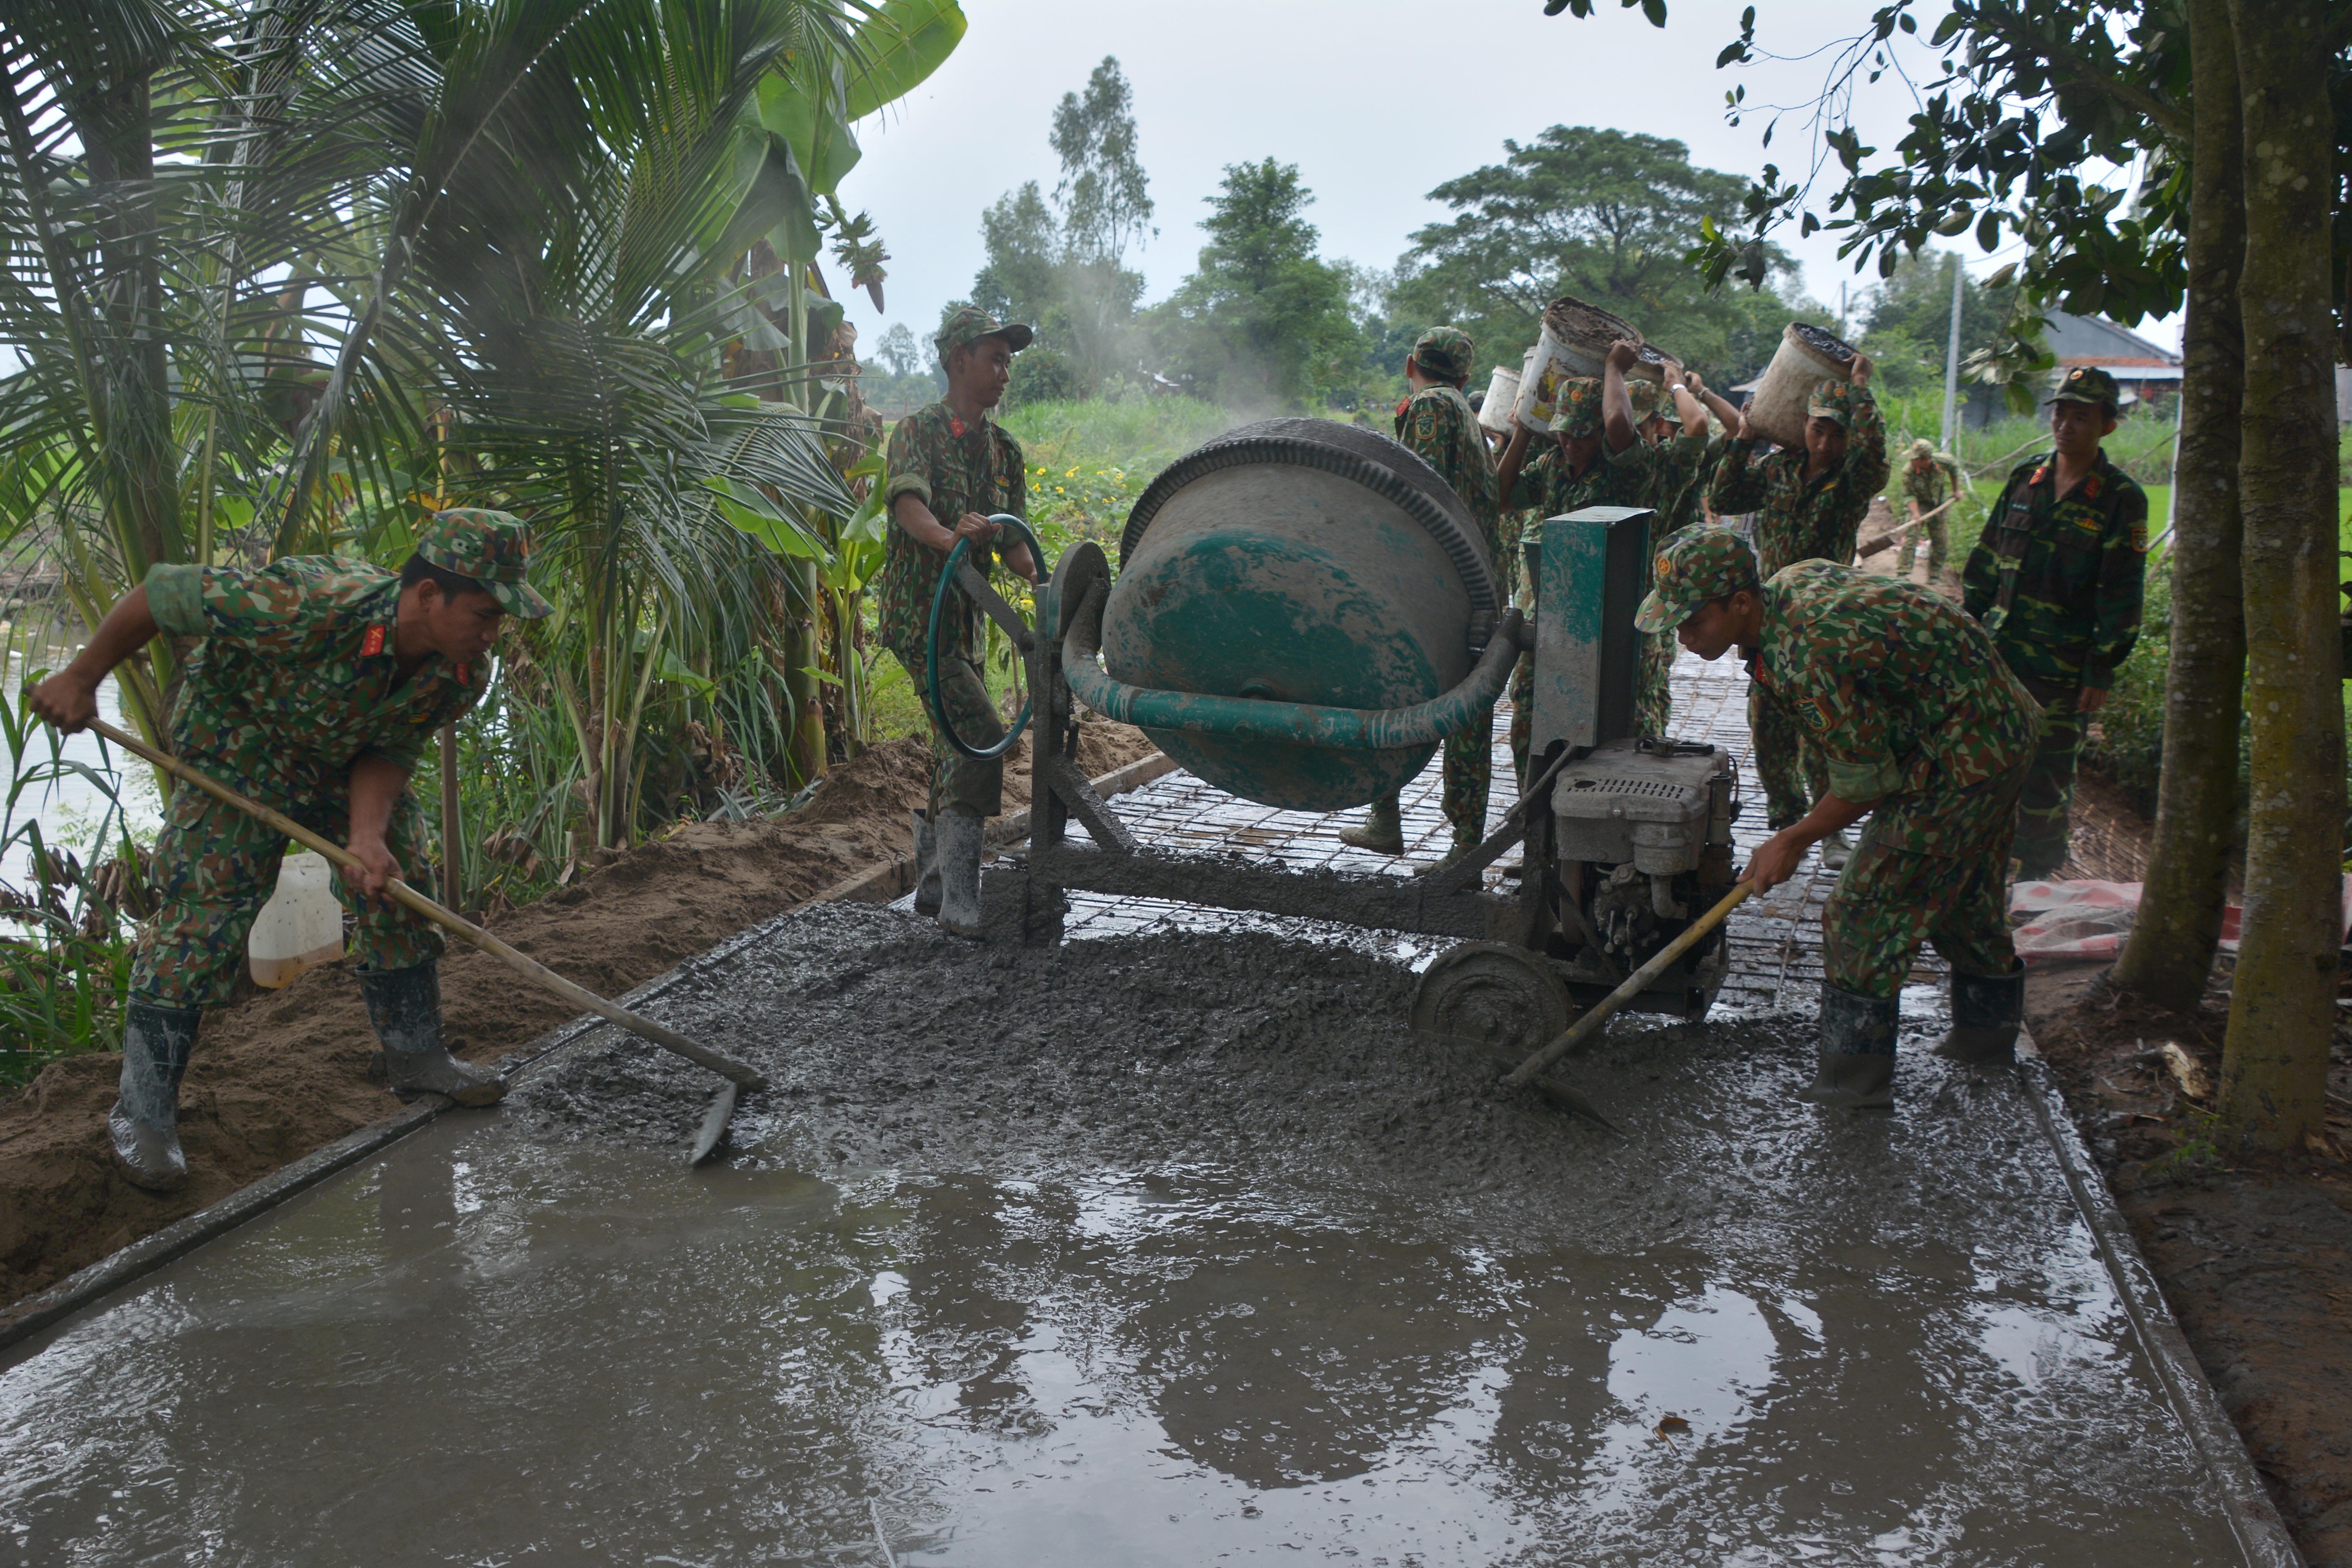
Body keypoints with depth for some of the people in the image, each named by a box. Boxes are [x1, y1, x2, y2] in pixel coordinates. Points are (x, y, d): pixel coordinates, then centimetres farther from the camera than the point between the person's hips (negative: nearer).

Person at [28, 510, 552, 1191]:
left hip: (348, 758, 6)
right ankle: (142, 1110, -2)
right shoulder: (311, 606, -43)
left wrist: (368, 836, -35)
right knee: (203, 911, -12)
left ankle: (416, 1056, 21)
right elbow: (162, 594, -31)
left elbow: (389, 751, -15)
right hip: (241, 741, -6)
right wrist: (80, 679, -18)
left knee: (398, 888, 4)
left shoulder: (461, 674, -24)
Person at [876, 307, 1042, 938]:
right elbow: (909, 503, -26)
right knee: (982, 738, -20)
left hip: (967, 618, 8)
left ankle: (932, 886, 27)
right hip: (917, 612, -8)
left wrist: (1040, 578, -10)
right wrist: (948, 537, -48)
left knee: (956, 751, 13)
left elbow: (1011, 540, 11)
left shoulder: (1004, 449, 14)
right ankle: (958, 899, -18)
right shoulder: (918, 430, -7)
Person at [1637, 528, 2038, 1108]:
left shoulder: (1807, 657, -31)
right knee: (1964, 893, 26)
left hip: (1960, 758, -10)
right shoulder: (1792, 581, -1)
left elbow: (1867, 779, -21)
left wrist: (1794, 841, -8)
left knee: (1867, 910, -5)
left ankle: (1856, 1074, 4)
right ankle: (1988, 1031, 44)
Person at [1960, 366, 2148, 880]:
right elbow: (1985, 562, 14)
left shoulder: (2122, 500, -6)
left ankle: (2035, 880, 15)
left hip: (2062, 669, -4)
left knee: (2046, 779, 3)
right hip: (1997, 654, 4)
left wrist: (2102, 673, -10)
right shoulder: (2025, 478, 7)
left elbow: (2122, 596, -7)